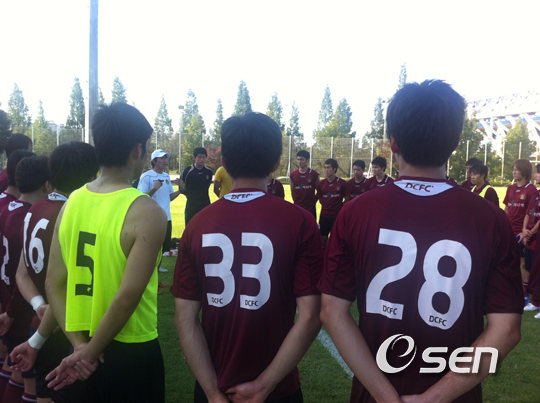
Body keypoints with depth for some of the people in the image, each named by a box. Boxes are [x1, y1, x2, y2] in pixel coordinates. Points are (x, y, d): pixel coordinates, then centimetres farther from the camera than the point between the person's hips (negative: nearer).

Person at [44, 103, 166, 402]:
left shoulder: (71, 203, -1)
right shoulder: (147, 212, -19)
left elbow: (54, 284, 0)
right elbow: (128, 296, -23)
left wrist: (79, 343, -3)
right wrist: (90, 354, -12)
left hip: (82, 349, 5)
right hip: (131, 353, -5)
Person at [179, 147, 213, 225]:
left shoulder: (209, 171, 1)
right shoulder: (188, 171, -10)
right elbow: (183, 190, -7)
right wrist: (182, 186, -27)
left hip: (206, 204, 4)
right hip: (191, 205, -4)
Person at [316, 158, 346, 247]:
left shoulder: (342, 183, -7)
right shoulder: (321, 183, 3)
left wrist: (340, 207, 0)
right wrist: (327, 206, 5)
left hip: (337, 216, -3)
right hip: (324, 216, 3)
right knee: (323, 238, 8)